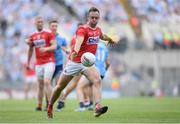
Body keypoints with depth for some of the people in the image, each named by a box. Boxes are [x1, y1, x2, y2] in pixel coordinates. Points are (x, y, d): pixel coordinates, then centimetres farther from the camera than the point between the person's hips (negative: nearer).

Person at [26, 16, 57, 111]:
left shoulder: (48, 34, 0)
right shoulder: (32, 36, 14)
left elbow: (54, 46, -9)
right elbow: (30, 50, 25)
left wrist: (46, 49, -28)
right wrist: (28, 62, 25)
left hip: (49, 62, -4)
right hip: (39, 63, 4)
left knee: (47, 82, -15)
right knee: (40, 85, 7)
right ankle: (39, 105, 14)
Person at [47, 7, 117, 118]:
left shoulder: (98, 29, 5)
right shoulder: (82, 29, -18)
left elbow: (102, 36, 32)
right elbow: (79, 40, -40)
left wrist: (110, 39, 52)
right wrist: (75, 52, -60)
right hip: (75, 62, -4)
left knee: (97, 80, -25)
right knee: (60, 86, 8)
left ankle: (98, 107, -38)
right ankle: (50, 107, 31)